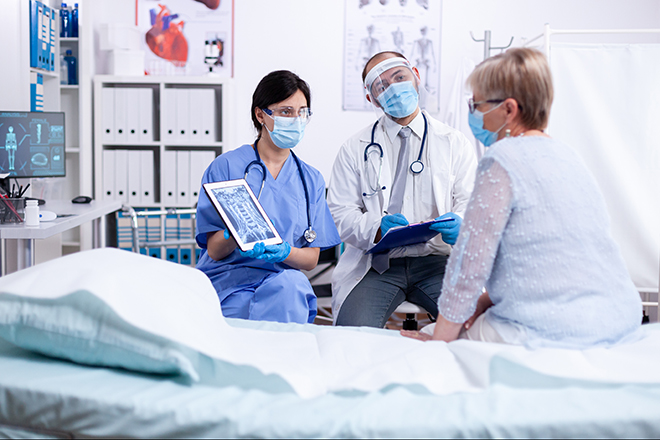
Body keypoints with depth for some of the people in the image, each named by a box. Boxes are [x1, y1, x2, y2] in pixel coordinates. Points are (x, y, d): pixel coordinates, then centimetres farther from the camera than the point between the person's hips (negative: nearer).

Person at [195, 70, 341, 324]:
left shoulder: (311, 180, 13)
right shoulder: (226, 167, 1)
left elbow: (311, 259, 10)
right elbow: (214, 251, -2)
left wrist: (284, 252, -14)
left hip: (285, 285, 4)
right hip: (228, 282, -3)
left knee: (287, 287, -32)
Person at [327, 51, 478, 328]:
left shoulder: (454, 143, 13)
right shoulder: (354, 149, 11)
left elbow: (471, 202, 5)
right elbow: (340, 214, 3)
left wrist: (459, 223, -20)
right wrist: (377, 228, -18)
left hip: (437, 261, 1)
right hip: (378, 263, -1)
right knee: (352, 328, -29)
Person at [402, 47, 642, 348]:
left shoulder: (502, 160, -14)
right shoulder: (565, 154, 13)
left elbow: (470, 259, -14)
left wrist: (439, 340, -4)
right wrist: (485, 301, 7)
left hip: (556, 334, -9)